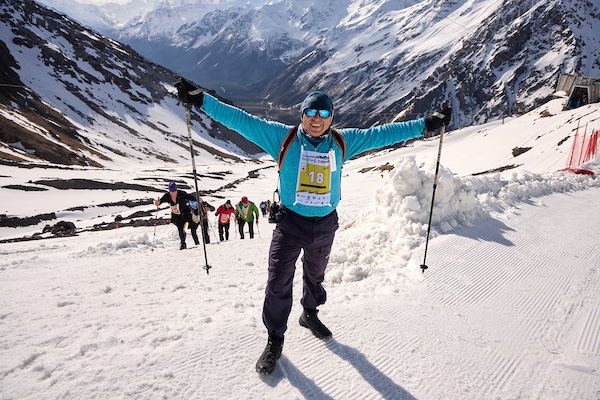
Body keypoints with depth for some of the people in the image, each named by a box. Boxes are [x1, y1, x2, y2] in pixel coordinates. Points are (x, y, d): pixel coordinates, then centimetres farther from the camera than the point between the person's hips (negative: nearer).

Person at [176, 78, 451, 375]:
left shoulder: (343, 141, -2)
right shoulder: (282, 137, -9)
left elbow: (381, 134, 2)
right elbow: (242, 120, -10)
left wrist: (425, 124, 5)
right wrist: (201, 100, -13)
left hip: (325, 225, 3)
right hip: (290, 222, -2)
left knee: (315, 276, 23)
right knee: (278, 283, 1)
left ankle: (309, 314, 52)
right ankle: (275, 340, 26)